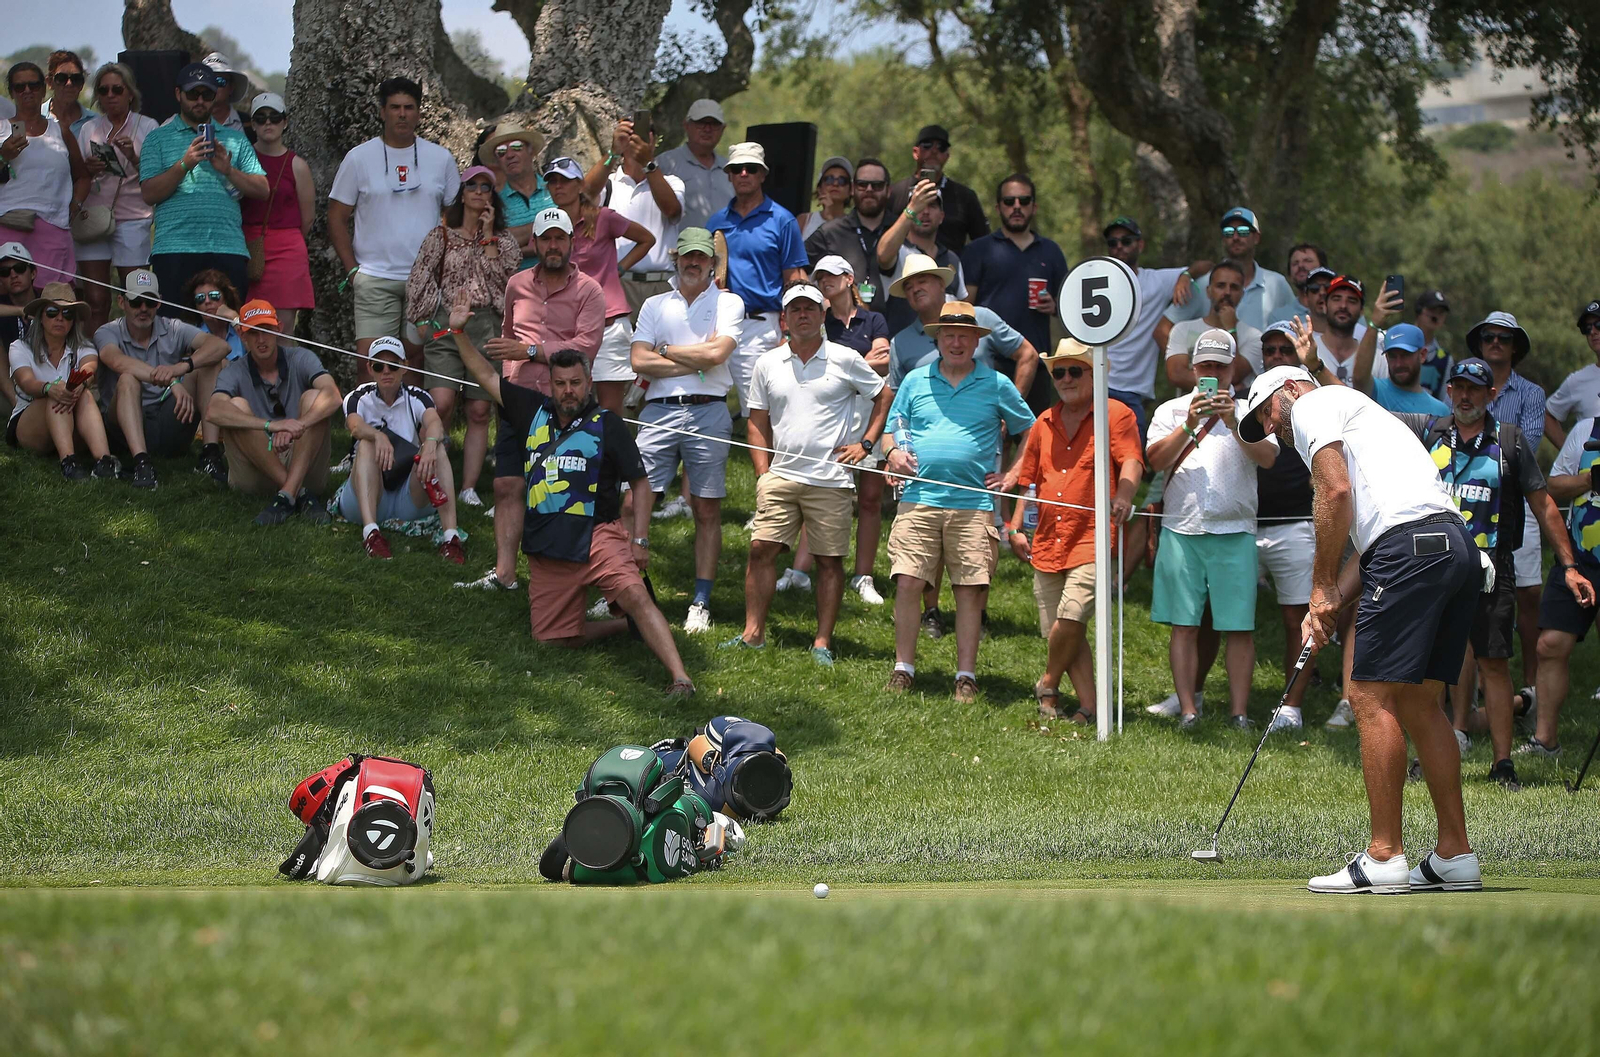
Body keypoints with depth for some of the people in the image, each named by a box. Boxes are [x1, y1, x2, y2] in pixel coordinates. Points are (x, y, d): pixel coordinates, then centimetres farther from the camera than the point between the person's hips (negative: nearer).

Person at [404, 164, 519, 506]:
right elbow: (419, 282, 9)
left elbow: (502, 280, -4)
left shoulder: (504, 240, 12)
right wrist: (424, 322, 0)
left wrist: (488, 236, -4)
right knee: (441, 404, -17)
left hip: (487, 327, 1)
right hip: (445, 324, -1)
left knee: (479, 411, -2)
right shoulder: (440, 236, 11)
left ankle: (469, 487, 1)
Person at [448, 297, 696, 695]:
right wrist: (459, 333, 9)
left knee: (633, 594, -30)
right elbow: (486, 376, 19)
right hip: (546, 549, 5)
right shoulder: (534, 412, 11)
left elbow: (640, 482, 2)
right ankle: (627, 625, 24)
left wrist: (640, 540, -7)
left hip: (597, 534, -5)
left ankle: (680, 677, -39)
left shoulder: (607, 426, 0)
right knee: (553, 638, 4)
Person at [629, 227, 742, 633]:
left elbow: (717, 353, -9)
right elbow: (640, 361, 3)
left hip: (707, 412, -2)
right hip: (658, 412, 2)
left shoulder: (728, 303, 8)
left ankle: (701, 603, 6)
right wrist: (695, 361, -4)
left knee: (707, 511, 1)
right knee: (635, 501, -8)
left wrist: (666, 350, 2)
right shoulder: (655, 305, 16)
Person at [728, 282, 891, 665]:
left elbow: (884, 397, 11)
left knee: (829, 560, 0)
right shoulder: (768, 364, 10)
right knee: (761, 548, -5)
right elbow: (758, 422, 15)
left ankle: (823, 642, 5)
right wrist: (763, 472, 6)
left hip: (830, 480, -2)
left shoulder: (846, 360, 2)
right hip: (781, 476, 2)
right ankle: (753, 633, 2)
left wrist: (865, 443, 2)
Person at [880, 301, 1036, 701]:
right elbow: (892, 431, 18)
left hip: (974, 506, -1)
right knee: (907, 583, -6)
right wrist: (893, 451, -3)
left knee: (970, 590, -2)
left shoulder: (995, 384, 8)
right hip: (919, 502, 1)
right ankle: (903, 668, 4)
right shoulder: (915, 382, 13)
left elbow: (1029, 432, 16)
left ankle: (966, 675, 5)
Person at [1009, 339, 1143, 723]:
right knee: (1058, 631, 1)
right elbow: (1028, 478, 26)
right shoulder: (1045, 424, 19)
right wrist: (1016, 528, 17)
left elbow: (1131, 461, -12)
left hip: (1094, 537, -6)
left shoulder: (1115, 414, 1)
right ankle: (1088, 706, 6)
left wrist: (1123, 496, -32)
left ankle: (1048, 685, 4)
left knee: (1070, 619, -18)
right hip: (1047, 543, 6)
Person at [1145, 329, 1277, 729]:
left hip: (1234, 531, -1)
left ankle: (1239, 711, -2)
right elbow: (1156, 459, -1)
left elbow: (1267, 457, -6)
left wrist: (1234, 424, -20)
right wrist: (1189, 426, -14)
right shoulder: (1172, 410, 13)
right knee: (1183, 624, -2)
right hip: (1182, 528, 1)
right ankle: (1187, 708, 1)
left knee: (1239, 627, -4)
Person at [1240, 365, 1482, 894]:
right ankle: (1455, 856, 11)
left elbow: (1335, 490, -7)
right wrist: (1331, 607, 18)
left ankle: (1384, 858, -9)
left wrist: (1322, 586, 0)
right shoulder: (1359, 413, 35)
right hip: (1458, 546, 9)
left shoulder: (1312, 403, 8)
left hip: (1410, 546, -9)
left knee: (1373, 696, -7)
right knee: (1418, 702, 13)